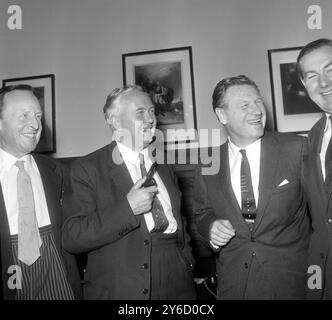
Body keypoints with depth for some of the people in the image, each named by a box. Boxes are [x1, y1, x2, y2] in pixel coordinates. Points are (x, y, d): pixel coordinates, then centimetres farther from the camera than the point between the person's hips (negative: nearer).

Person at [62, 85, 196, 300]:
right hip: (120, 289, -4)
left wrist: (187, 261, 4)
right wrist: (127, 208, -23)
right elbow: (72, 239, -15)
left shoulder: (164, 164, 9)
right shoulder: (88, 169, -8)